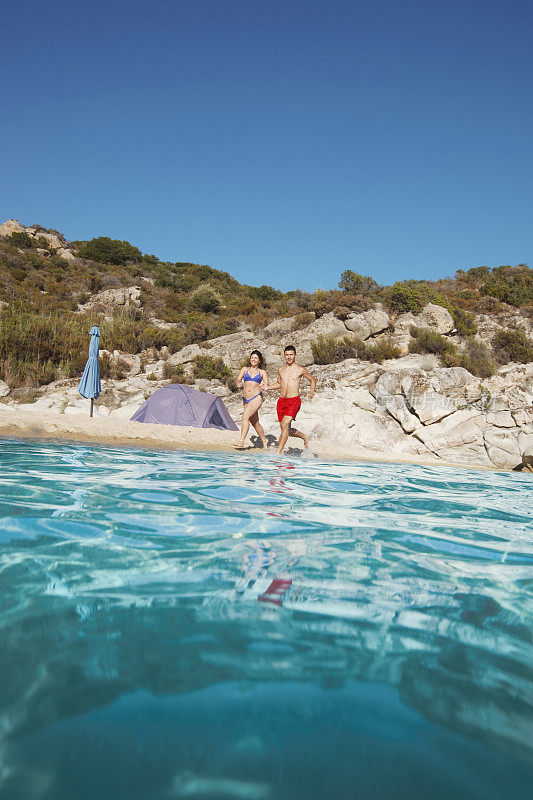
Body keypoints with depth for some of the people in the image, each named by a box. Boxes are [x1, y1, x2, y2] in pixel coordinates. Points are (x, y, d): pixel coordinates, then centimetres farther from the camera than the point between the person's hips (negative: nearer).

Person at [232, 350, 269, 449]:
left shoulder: (262, 372, 9)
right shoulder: (245, 369, 14)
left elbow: (267, 384, -1)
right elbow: (238, 380, 3)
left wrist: (264, 386, -25)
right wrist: (239, 383, -21)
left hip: (257, 398, -4)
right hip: (246, 399, 4)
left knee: (245, 416, -23)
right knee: (255, 423, 9)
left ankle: (241, 441, -25)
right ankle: (264, 440, 27)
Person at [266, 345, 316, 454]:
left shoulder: (300, 369, -1)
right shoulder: (281, 370, 12)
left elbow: (312, 380, 12)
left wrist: (311, 392, -5)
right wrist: (268, 387, 10)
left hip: (294, 401, -5)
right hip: (281, 401, 5)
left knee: (285, 425, -21)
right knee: (286, 430, 10)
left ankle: (278, 452, -17)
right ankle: (304, 437, 38)